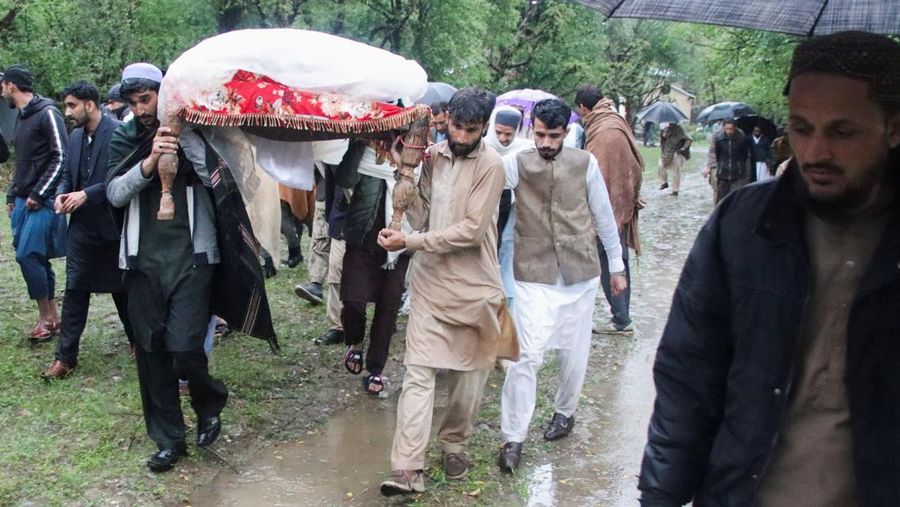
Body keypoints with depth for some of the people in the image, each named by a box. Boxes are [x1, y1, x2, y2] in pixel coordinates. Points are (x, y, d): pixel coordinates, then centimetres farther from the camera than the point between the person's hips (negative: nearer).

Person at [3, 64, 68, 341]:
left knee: (27, 255, -11)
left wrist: (38, 195, -16)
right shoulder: (22, 117, 17)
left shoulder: (47, 114, -10)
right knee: (36, 258, 8)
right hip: (24, 200, 8)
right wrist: (12, 196, 17)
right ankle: (52, 316, 15)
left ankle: (45, 316, 1)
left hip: (42, 201, -8)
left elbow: (61, 158, -17)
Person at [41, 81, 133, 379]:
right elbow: (67, 174, 17)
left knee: (122, 288, 10)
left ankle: (137, 342, 30)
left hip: (111, 226, -6)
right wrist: (61, 194, -4)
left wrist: (86, 194, -22)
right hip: (82, 226, 6)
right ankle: (65, 356, 10)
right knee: (74, 290, 4)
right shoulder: (76, 136, 9)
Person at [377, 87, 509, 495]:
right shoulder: (434, 156, 4)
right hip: (431, 282, 3)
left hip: (473, 287, -3)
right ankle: (407, 469, -6)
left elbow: (471, 230, -18)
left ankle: (453, 444, 33)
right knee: (418, 373, -5)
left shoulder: (490, 166, -11)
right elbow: (421, 218, 0)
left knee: (468, 374, 11)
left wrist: (409, 243, -19)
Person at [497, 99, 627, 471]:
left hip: (580, 273, 2)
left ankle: (565, 412, 38)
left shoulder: (585, 164, -1)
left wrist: (617, 266, 12)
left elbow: (604, 216, 7)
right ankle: (513, 438, 1)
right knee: (527, 355, -9)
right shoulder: (516, 164, -5)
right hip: (535, 276, -2)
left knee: (574, 352, 13)